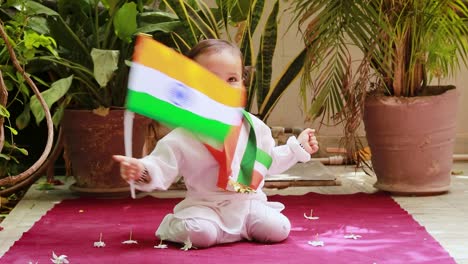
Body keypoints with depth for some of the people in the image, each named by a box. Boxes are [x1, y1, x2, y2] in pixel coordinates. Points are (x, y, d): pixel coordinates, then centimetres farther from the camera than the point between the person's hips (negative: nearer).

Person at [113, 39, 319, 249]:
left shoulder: (254, 127, 5)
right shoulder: (183, 137, -10)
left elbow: (270, 161, 19)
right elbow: (162, 169, -13)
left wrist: (298, 147, 15)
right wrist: (143, 171, -34)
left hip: (250, 202, 5)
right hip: (205, 206, -4)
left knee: (279, 229, -17)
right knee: (200, 234, -33)